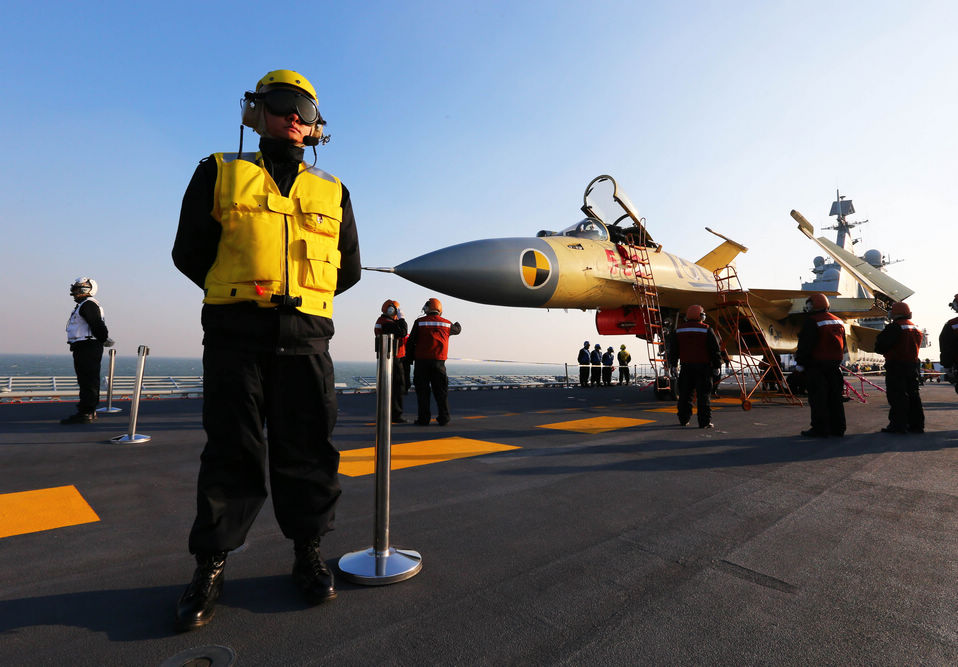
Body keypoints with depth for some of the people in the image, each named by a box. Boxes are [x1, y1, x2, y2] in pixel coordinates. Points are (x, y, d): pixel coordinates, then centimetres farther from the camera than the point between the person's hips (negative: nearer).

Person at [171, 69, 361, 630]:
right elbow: (190, 252, 11)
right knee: (232, 450, 4)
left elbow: (348, 270, 17)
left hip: (305, 337, 1)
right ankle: (211, 564, 20)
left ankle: (309, 554, 21)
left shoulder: (332, 192, 16)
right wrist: (243, 296, 12)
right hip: (235, 334, -1)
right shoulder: (221, 173, 13)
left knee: (307, 449, 4)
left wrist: (300, 297, 14)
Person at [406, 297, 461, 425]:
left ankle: (424, 418, 5)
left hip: (421, 361, -2)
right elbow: (457, 330, 30)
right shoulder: (446, 323, 8)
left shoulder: (419, 322, 0)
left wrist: (409, 357, 12)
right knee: (441, 391, 9)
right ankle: (443, 418, 10)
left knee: (422, 391, 4)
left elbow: (410, 342, 0)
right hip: (439, 361, 2)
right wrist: (458, 324, 53)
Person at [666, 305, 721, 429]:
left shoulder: (678, 331, 6)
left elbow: (672, 350, 7)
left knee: (685, 394, 11)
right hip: (703, 367, -3)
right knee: (703, 395, 0)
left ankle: (684, 419, 17)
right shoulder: (707, 330, -4)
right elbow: (715, 350, -4)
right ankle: (704, 422, -1)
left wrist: (672, 365, 14)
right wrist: (717, 366, 4)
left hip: (686, 367, 3)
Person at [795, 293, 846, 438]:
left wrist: (800, 363, -9)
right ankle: (837, 427, 19)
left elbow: (805, 346, -15)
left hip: (817, 366, -8)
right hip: (834, 365, 8)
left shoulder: (812, 322, -12)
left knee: (818, 398, -4)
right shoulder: (838, 322, 14)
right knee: (834, 397, 13)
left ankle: (820, 428, -2)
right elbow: (844, 345, 21)